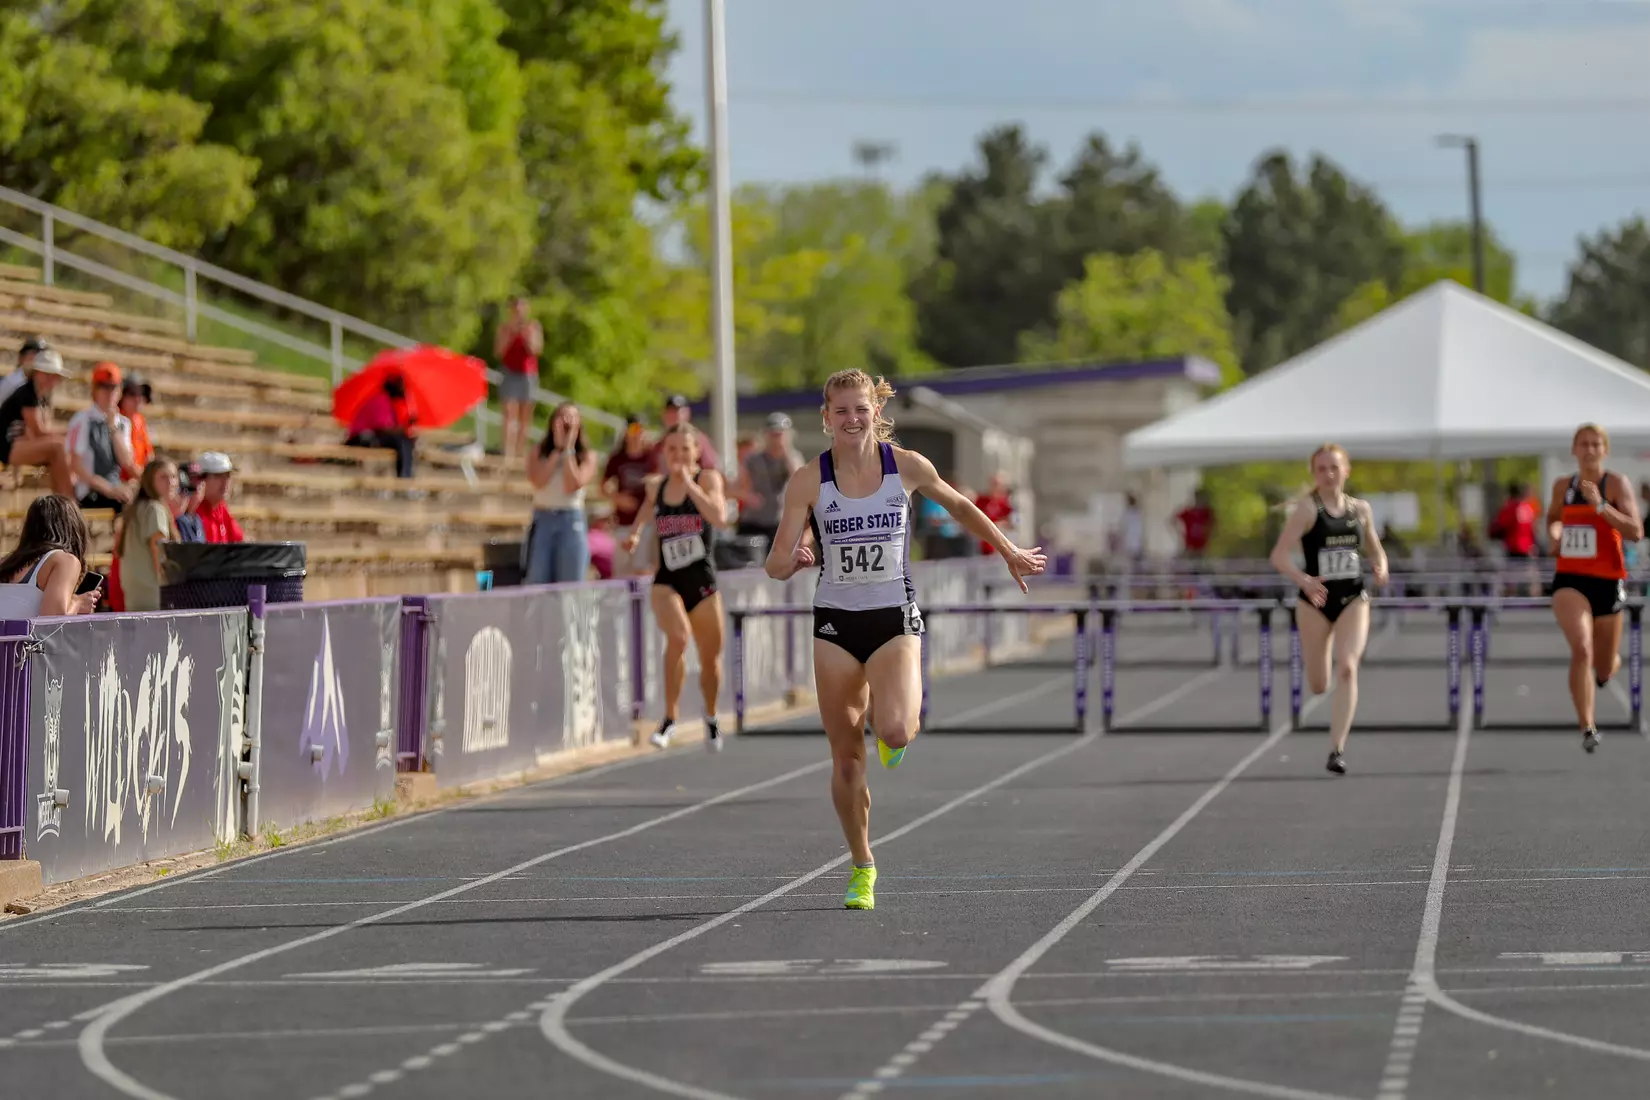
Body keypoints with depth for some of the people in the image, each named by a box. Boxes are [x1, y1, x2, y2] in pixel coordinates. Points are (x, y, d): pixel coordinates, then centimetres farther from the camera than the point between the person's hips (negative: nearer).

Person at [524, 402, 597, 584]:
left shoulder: (587, 456, 5)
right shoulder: (538, 453, 8)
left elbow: (574, 485, -11)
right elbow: (538, 480, -10)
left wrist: (568, 450, -4)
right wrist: (557, 450, -3)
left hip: (572, 521, -1)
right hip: (543, 521, 1)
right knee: (537, 584, -1)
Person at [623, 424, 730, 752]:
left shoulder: (708, 478, -6)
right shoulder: (656, 485, 5)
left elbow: (719, 518, -25)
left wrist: (689, 483, -25)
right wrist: (635, 533, 12)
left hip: (702, 580, 0)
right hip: (667, 581, 0)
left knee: (710, 659, 12)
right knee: (678, 635, -30)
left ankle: (711, 717, 42)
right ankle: (669, 718, -21)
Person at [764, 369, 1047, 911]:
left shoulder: (907, 466, -4)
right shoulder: (808, 481, -6)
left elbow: (958, 505, 15)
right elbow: (777, 566, -7)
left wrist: (1009, 552, 24)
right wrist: (790, 560, -31)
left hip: (895, 618, -1)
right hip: (836, 622, 1)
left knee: (894, 732, -24)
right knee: (846, 756, 3)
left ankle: (894, 727, 16)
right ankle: (863, 867, 21)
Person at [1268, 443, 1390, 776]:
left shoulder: (1360, 509, 4)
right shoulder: (1307, 508, -8)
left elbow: (1376, 551, 17)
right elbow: (1279, 556, -14)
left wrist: (1381, 568, -7)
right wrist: (1303, 580, -32)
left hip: (1353, 599, 1)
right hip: (1316, 602, -1)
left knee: (1347, 668, -19)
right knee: (1318, 685, 7)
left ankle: (1337, 749, -19)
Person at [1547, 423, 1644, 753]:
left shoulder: (1617, 484, -6)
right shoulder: (1563, 486, 6)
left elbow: (1636, 533, -17)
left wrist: (1600, 505, -26)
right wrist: (1554, 534, 5)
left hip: (1607, 581, -1)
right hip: (1569, 579, 1)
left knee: (1604, 669, 11)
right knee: (1581, 649, -24)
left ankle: (1610, 663, 51)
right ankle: (1588, 728, -21)